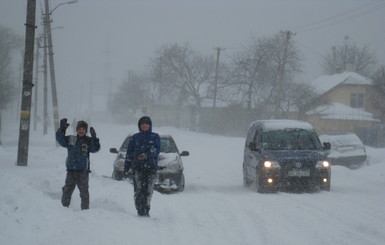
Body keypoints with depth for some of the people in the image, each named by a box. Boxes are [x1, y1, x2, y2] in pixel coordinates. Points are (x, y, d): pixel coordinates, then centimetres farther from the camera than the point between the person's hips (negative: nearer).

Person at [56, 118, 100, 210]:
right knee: (67, 190, 6)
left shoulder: (88, 141, 2)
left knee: (84, 191, -1)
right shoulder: (70, 139, 9)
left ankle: (85, 208, 7)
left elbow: (95, 149, -10)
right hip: (71, 170, 2)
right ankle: (64, 207, 17)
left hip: (83, 171, -2)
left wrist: (94, 138, -25)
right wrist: (62, 129, -12)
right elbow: (60, 140, 1)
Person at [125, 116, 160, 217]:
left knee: (149, 190, -3)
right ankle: (140, 210, -12)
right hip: (137, 167, 0)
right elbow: (129, 152, 14)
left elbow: (156, 150, -3)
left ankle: (146, 211, 4)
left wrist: (146, 155, -20)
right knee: (138, 189, -12)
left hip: (151, 167, 0)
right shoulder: (135, 137, 14)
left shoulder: (155, 137, 11)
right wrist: (127, 166, 5)